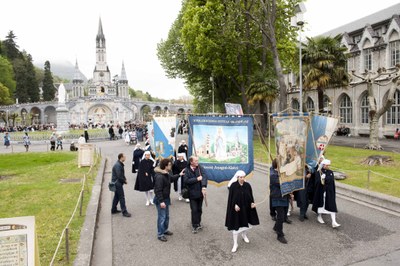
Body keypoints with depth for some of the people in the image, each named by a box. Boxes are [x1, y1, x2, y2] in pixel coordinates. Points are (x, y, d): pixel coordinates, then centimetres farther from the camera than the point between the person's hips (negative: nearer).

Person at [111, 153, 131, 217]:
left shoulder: (120, 164, 11)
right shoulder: (117, 165, -22)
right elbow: (119, 176, -25)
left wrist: (124, 179, 2)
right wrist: (124, 181, -13)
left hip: (117, 183, 10)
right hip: (118, 183, -10)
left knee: (116, 196, 19)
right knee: (121, 197, -6)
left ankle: (114, 209, 30)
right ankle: (124, 212, -2)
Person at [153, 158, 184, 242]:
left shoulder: (167, 174, 4)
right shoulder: (160, 177, -27)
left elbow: (172, 178, 28)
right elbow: (158, 190, -27)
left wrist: (179, 175, 21)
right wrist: (161, 201, -27)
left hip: (166, 198, 10)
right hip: (161, 200, -10)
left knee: (167, 216, 21)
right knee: (162, 217, -1)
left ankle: (165, 230, 38)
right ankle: (160, 234, 12)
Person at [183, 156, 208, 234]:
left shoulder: (200, 168, -2)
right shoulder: (187, 170, -7)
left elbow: (204, 177, -15)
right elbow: (186, 181, -18)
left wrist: (204, 187, -31)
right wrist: (197, 179, -18)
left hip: (200, 192, 3)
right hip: (192, 193, -3)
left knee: (199, 209, 15)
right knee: (194, 210, 2)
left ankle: (198, 223, 33)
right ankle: (195, 226, 16)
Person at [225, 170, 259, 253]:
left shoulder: (247, 185, -3)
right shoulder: (233, 186, -12)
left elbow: (250, 196, 4)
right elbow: (230, 198, -9)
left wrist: (252, 203, -11)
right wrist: (235, 205, -20)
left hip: (246, 208, 4)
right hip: (236, 208, -4)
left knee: (246, 223, 20)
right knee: (236, 225, 1)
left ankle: (244, 235, 50)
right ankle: (235, 244, 12)